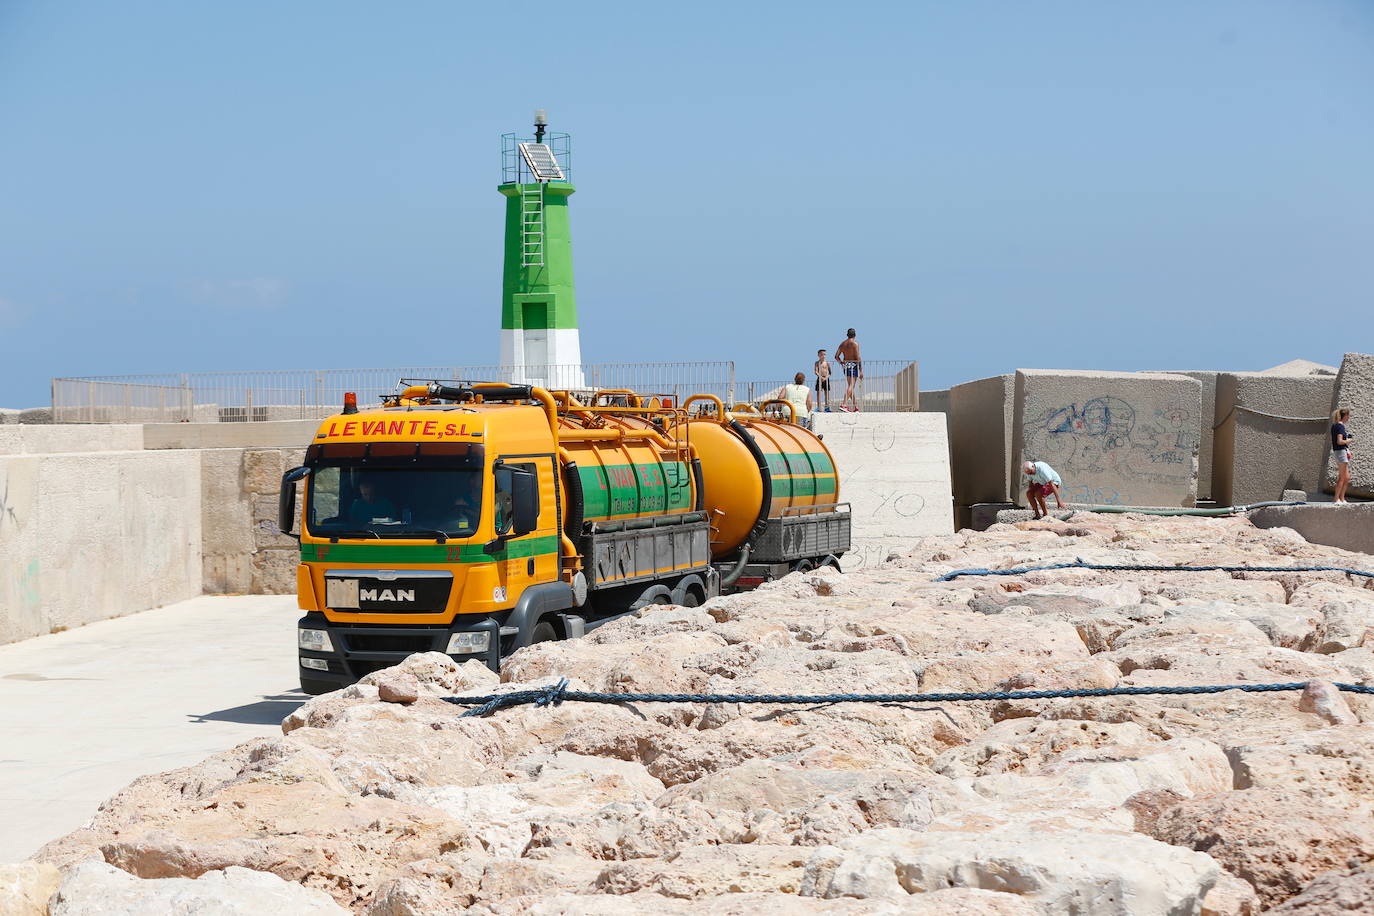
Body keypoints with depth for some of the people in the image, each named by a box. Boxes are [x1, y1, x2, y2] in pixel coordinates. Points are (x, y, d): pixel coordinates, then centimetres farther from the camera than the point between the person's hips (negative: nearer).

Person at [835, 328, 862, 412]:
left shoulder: (842, 343, 8)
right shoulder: (855, 343, -9)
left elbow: (836, 356, 4)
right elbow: (857, 357, -14)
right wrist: (861, 370, -13)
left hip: (845, 365, 7)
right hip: (853, 365, -7)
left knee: (850, 386, 16)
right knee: (851, 386, -11)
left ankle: (855, 406, 22)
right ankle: (843, 404, -25)